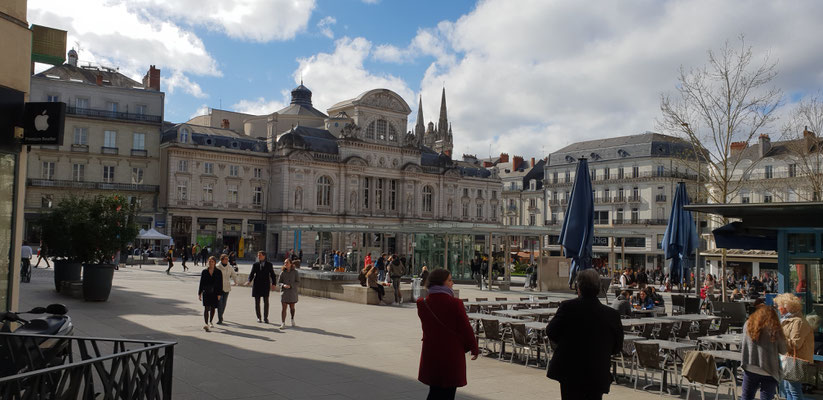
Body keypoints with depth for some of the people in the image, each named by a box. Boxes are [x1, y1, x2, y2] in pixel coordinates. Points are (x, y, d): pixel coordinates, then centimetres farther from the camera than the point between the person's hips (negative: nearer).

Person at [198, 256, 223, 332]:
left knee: (213, 308, 12)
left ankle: (210, 322, 32)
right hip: (206, 292, -1)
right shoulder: (204, 271, 4)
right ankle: (206, 324, -18)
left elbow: (220, 284, 1)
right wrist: (199, 293, 4)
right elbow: (201, 283, 7)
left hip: (214, 293, 1)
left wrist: (219, 294, -6)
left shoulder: (218, 272, 1)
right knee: (206, 308, -12)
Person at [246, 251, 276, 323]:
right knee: (257, 302, 5)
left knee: (266, 301, -3)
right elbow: (252, 274, 5)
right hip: (257, 285, 1)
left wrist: (273, 284, -6)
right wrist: (249, 281, -14)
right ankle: (259, 317, 16)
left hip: (265, 285, -1)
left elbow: (272, 275, 7)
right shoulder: (255, 264, 8)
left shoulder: (269, 264, 6)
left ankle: (265, 317, 6)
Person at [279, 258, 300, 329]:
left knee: (292, 307, 12)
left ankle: (292, 319, 39)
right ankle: (283, 324, -8)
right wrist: (283, 285, -17)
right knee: (284, 308, -8)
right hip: (284, 292, 0)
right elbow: (280, 282, 5)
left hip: (292, 292, 0)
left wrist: (290, 285, -18)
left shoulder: (295, 272, -4)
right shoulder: (282, 272, 1)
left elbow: (298, 282, -4)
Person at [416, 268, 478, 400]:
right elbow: (466, 328, -9)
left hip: (430, 354, 4)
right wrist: (474, 348, 3)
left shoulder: (422, 304, -3)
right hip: (452, 355, -4)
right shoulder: (455, 304, -18)